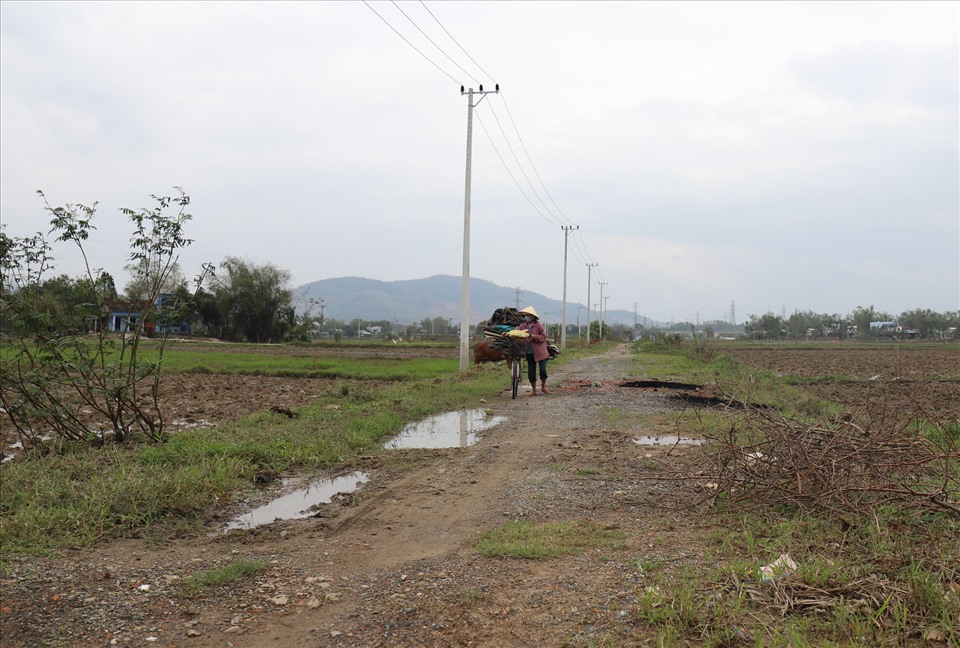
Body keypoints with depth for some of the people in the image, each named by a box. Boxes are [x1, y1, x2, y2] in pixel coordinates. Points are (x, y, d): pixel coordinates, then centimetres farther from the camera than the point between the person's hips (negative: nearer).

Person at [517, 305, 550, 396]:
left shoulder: (539, 325, -8)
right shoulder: (522, 326, 3)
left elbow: (544, 337, -10)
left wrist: (533, 336, -21)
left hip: (540, 352, -3)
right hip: (530, 353, 3)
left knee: (543, 370, -3)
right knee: (531, 373, 6)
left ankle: (543, 387, 20)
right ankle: (534, 390, 20)